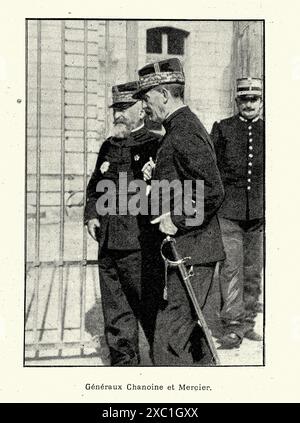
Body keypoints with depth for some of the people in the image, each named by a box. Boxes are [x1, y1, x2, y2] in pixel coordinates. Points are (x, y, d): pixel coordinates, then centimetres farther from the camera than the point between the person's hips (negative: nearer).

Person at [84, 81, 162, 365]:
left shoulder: (157, 146, -6)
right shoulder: (108, 147, 15)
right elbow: (95, 186, 24)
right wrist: (92, 214, 10)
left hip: (140, 246, -7)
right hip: (108, 245, 7)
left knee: (149, 310, 1)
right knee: (116, 312, 15)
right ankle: (123, 362, 28)